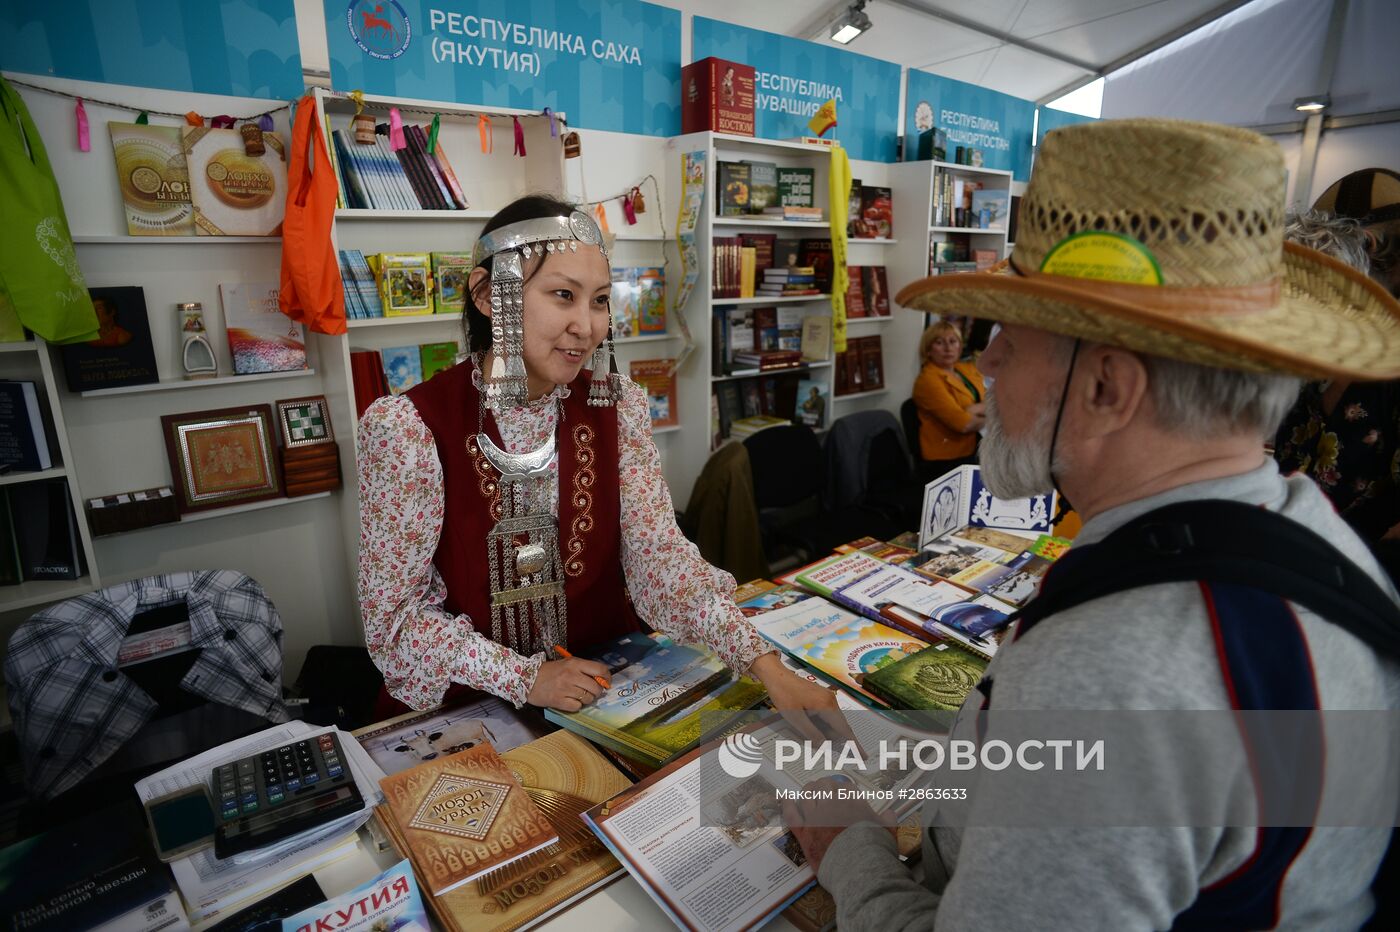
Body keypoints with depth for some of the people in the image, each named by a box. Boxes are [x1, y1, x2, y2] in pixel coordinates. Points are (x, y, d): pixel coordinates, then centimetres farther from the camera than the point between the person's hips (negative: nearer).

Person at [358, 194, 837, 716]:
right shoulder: (407, 427, -14)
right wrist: (525, 678, -17)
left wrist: (762, 662, -17)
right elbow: (392, 613, -10)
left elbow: (659, 553, -7)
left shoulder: (617, 407, -3)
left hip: (610, 690, 2)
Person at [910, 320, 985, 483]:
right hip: (944, 464, -7)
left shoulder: (968, 369, 11)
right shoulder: (928, 379, -12)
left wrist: (974, 410, -14)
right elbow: (963, 423, -19)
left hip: (972, 456, 7)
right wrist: (990, 417, -2)